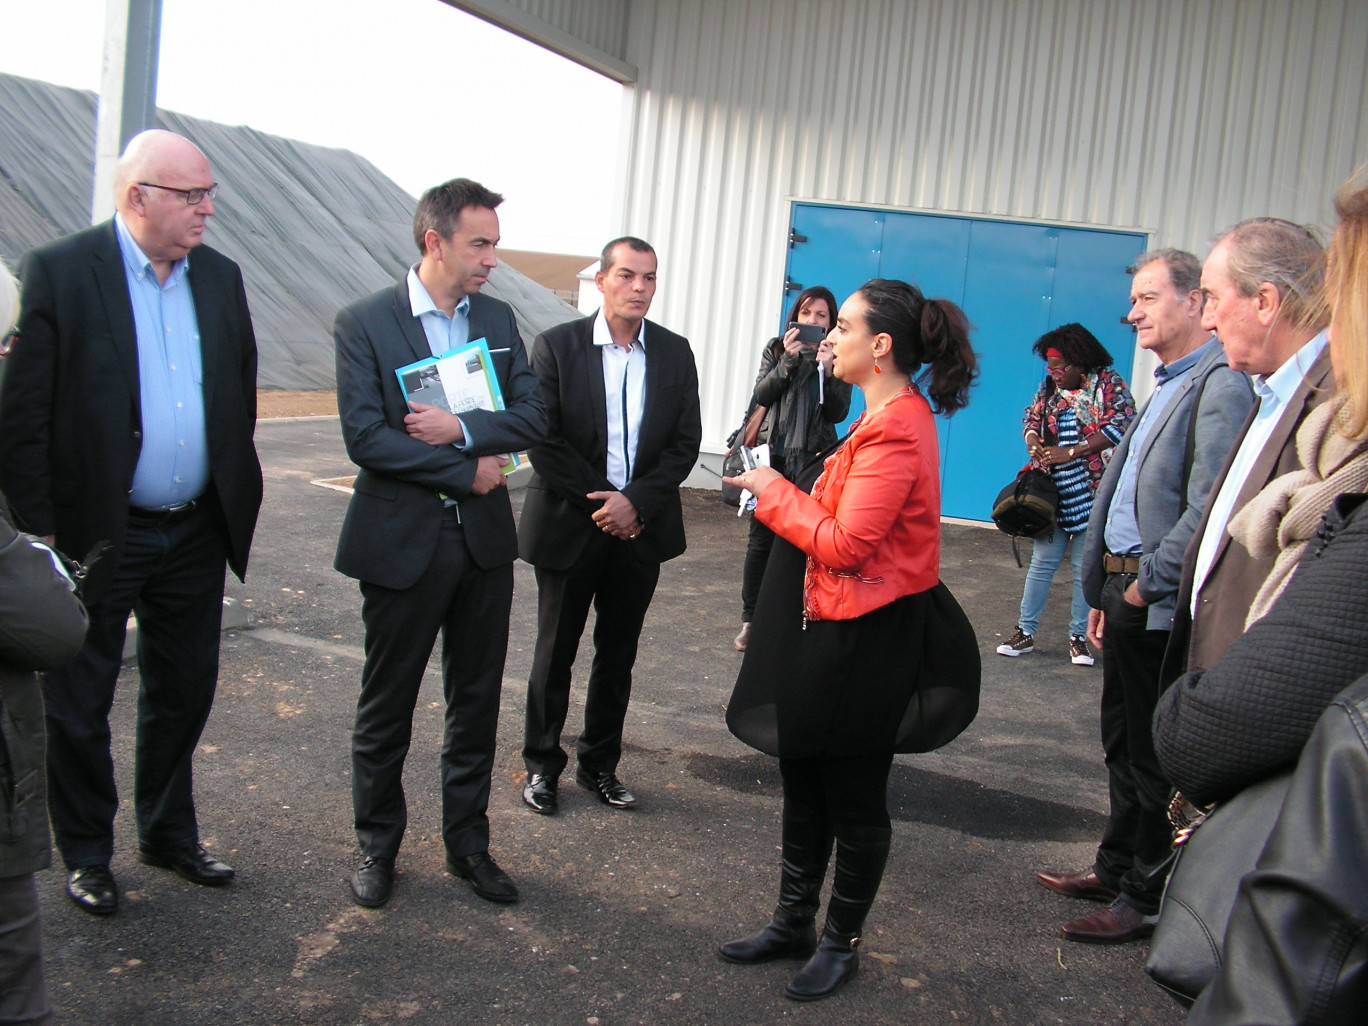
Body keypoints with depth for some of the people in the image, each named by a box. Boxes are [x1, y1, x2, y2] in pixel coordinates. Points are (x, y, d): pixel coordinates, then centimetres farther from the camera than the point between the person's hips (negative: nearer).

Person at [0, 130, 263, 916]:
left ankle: (169, 834, 37)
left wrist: (236, 497, 9)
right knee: (79, 707, 10)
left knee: (184, 692, 18)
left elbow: (242, 394, 12)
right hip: (97, 535, -5)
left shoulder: (221, 277, 4)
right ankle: (87, 856, 30)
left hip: (196, 533, 5)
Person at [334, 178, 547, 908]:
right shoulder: (365, 324, -9)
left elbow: (532, 417, -1)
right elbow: (364, 437, -17)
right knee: (386, 705, 9)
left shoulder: (498, 319, 6)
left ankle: (467, 842, 28)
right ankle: (377, 846, 26)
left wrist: (460, 428, -17)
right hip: (402, 540, -4)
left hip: (484, 541, 5)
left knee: (477, 702, 13)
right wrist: (466, 471, -15)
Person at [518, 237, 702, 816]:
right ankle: (542, 765, 24)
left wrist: (635, 502, -12)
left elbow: (685, 443, 0)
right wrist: (599, 503, -13)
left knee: (618, 655, 12)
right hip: (569, 526, -3)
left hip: (640, 528, 3)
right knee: (555, 653, 8)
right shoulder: (557, 346, -6)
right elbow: (543, 440, -10)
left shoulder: (675, 353, 3)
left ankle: (598, 764, 28)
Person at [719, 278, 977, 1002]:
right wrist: (783, 491, 3)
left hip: (865, 639, -10)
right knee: (804, 779, 18)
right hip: (832, 625, 10)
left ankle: (842, 941, 24)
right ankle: (794, 923, 32)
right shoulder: (894, 414, 10)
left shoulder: (895, 430, -22)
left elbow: (845, 544, -24)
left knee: (854, 798, 7)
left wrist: (775, 491, -13)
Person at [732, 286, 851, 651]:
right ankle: (750, 619, 11)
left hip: (814, 461, -1)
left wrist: (827, 369, -16)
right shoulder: (776, 350, 8)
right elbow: (760, 397, -4)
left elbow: (838, 413, -4)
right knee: (761, 539, 3)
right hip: (773, 456, 1)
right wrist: (788, 360, -15)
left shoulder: (836, 358, 4)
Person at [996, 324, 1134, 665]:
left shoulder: (1109, 384, -5)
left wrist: (1070, 453, -17)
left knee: (1086, 569, 3)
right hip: (1052, 492, 4)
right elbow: (1031, 418, 17)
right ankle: (1025, 632, 11)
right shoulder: (1050, 386, 9)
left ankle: (1079, 638, 13)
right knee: (1042, 562, 5)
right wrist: (1034, 444, -6)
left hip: (1092, 493, -4)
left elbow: (1120, 428, -14)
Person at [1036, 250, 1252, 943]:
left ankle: (1147, 900, 17)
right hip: (1128, 596, 9)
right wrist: (1101, 590, 17)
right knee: (1123, 746, 20)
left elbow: (1207, 511, -25)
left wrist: (1147, 584, -17)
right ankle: (1115, 868, 35)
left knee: (1156, 757, 3)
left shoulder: (1221, 385, -17)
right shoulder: (1166, 387, 15)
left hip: (1164, 607, -9)